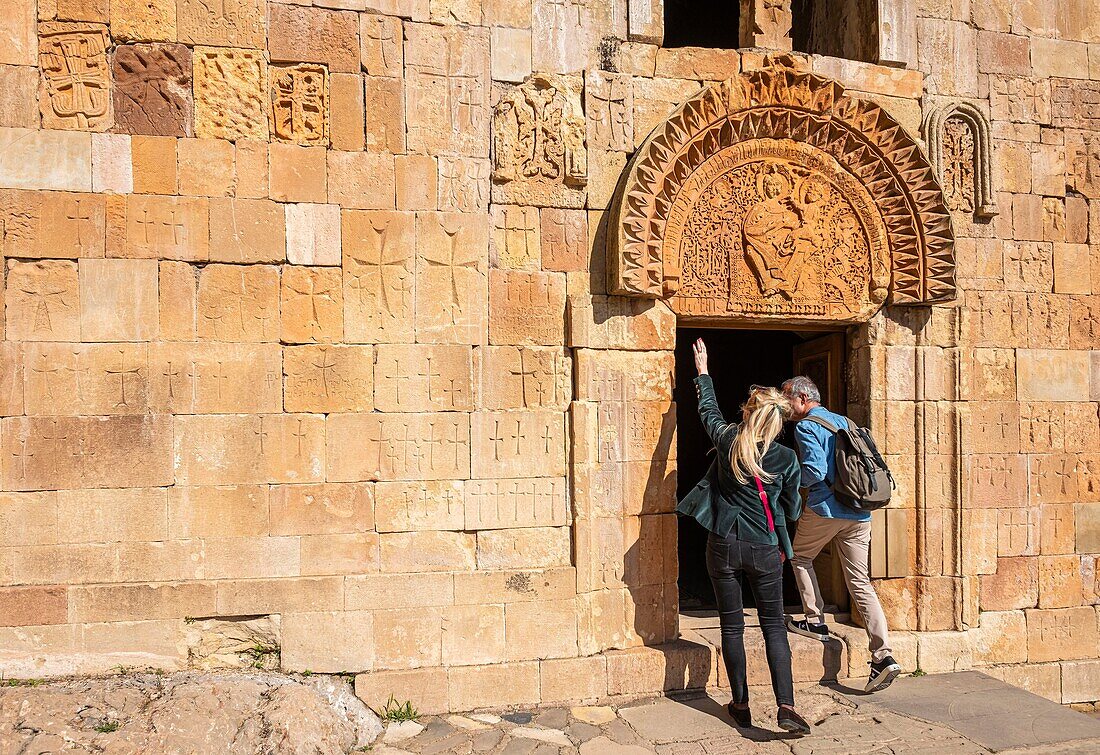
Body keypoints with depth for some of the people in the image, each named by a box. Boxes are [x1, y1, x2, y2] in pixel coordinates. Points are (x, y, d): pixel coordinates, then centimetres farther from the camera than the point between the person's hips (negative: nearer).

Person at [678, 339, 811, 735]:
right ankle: (786, 706, -1)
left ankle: (741, 705, 19)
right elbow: (791, 510, 5)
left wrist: (703, 372, 29)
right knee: (774, 626, 9)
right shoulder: (786, 458, -7)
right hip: (765, 550, 0)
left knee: (732, 626, 11)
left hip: (724, 546, 1)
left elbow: (709, 411, 15)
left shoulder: (728, 441, -6)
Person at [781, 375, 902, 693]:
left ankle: (816, 622, 18)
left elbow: (815, 471, -16)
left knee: (800, 557, 20)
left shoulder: (805, 426, -5)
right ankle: (884, 656, -5)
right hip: (859, 513, 7)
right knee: (861, 583, 4)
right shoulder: (843, 421, 18)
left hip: (825, 509, -7)